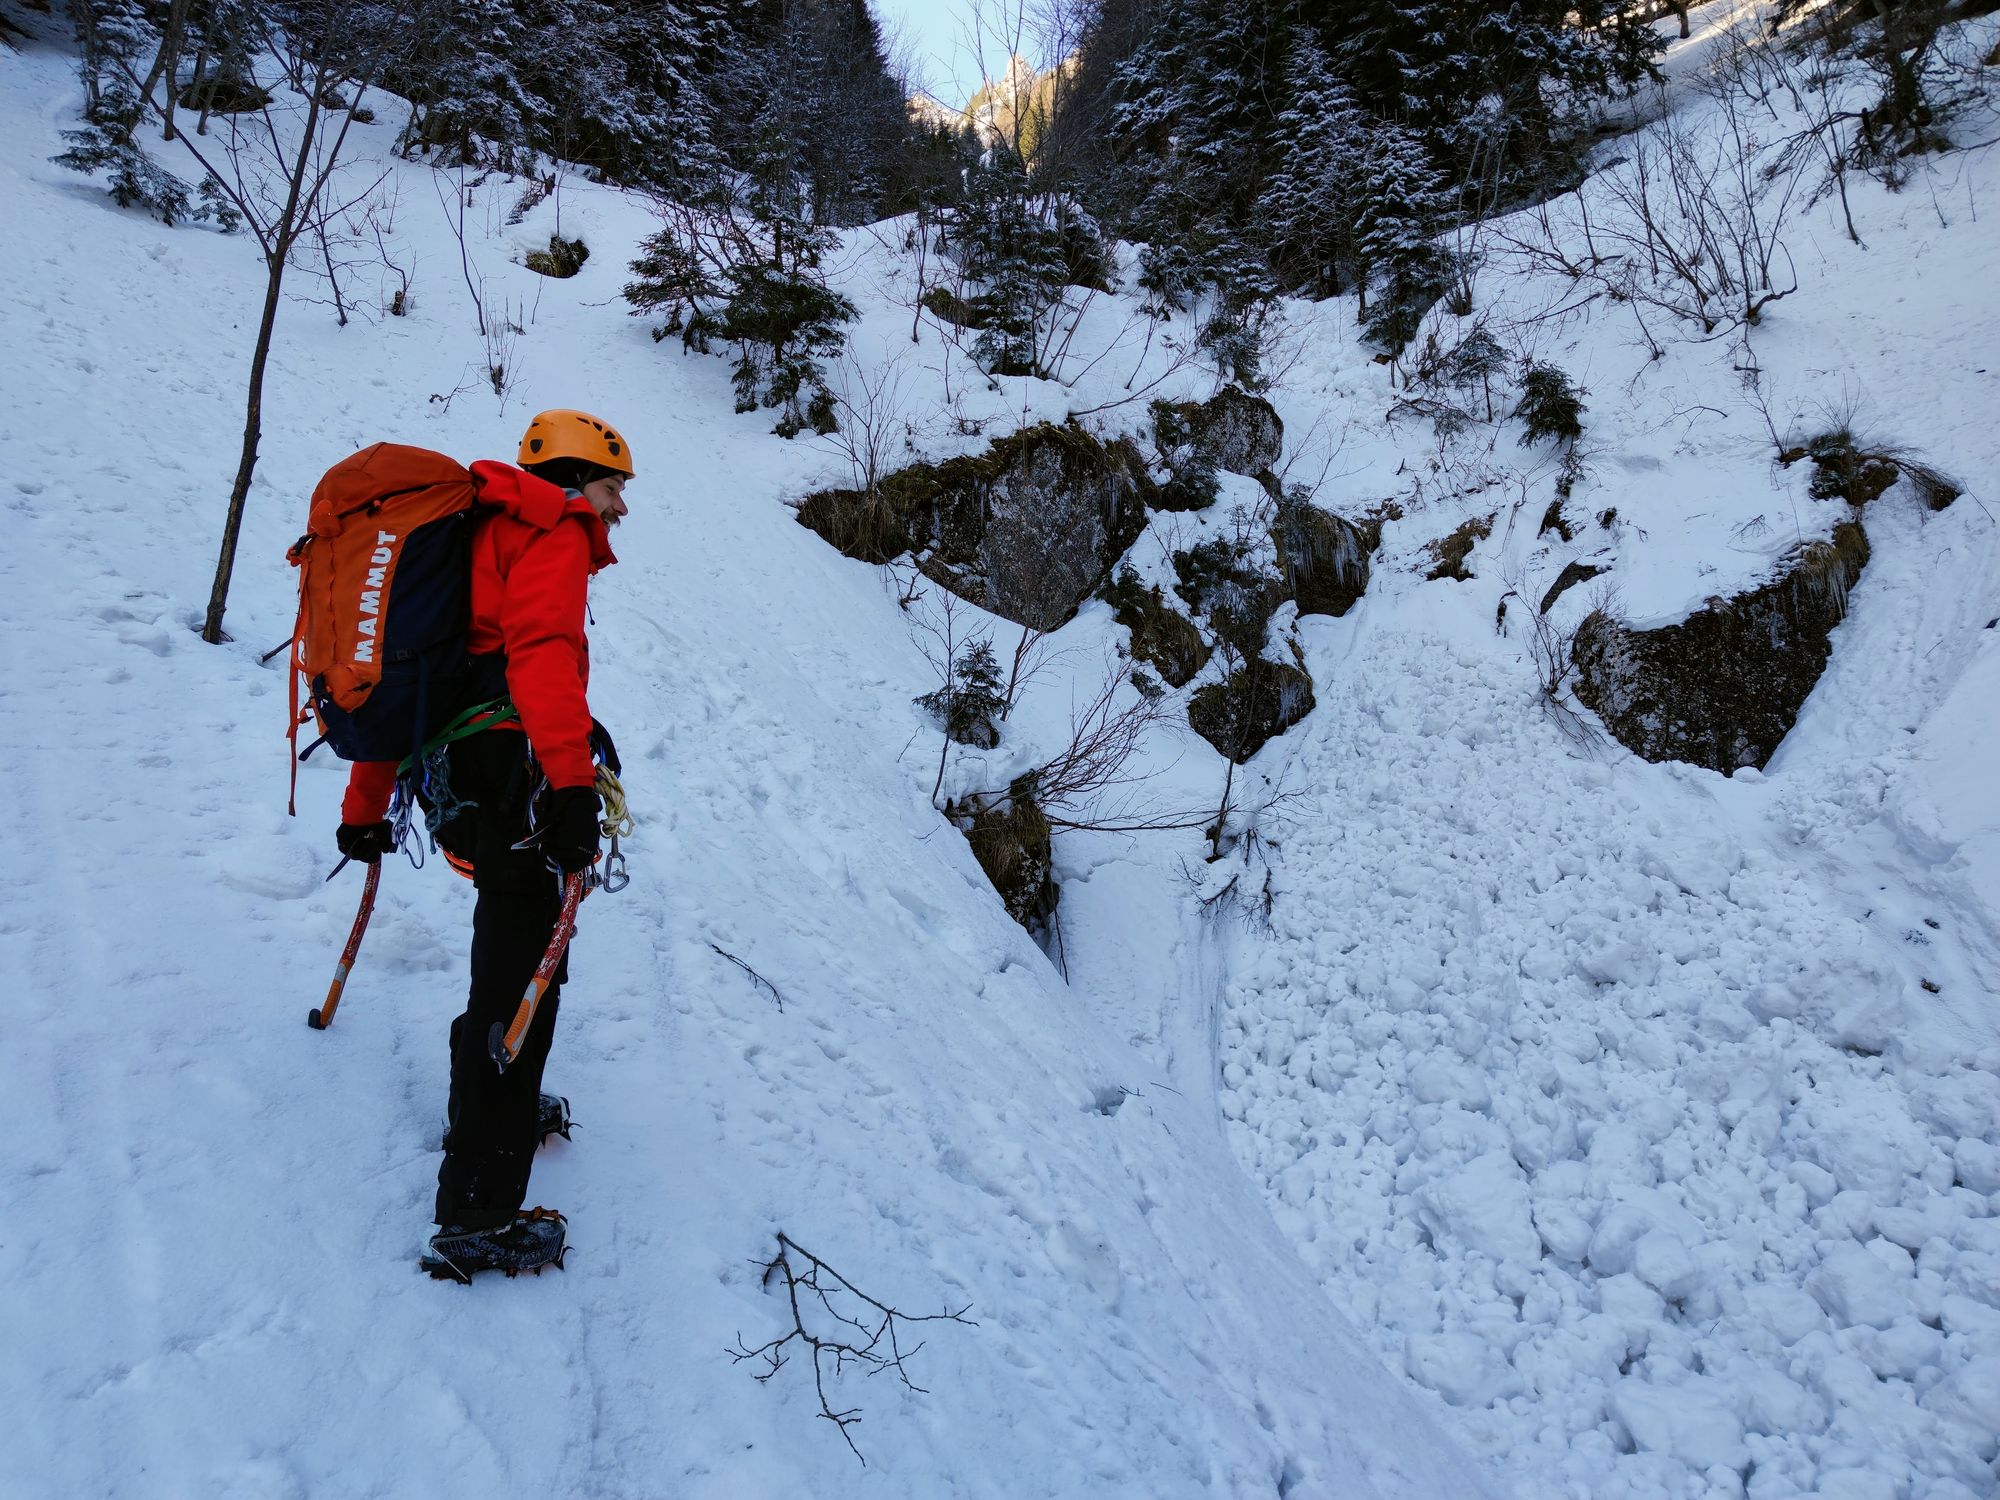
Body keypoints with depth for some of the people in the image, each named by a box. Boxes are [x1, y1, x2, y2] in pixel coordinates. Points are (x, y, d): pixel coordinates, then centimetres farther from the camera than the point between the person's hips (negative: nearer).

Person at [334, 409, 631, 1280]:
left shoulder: (479, 537, 28)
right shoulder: (553, 534, -1)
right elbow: (542, 652, -22)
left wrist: (366, 809, 30)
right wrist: (574, 782, -34)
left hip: (458, 775, 10)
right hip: (513, 775, -10)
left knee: (515, 952, 26)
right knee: (519, 982, -7)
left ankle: (495, 1106, 45)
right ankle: (476, 1221, -3)